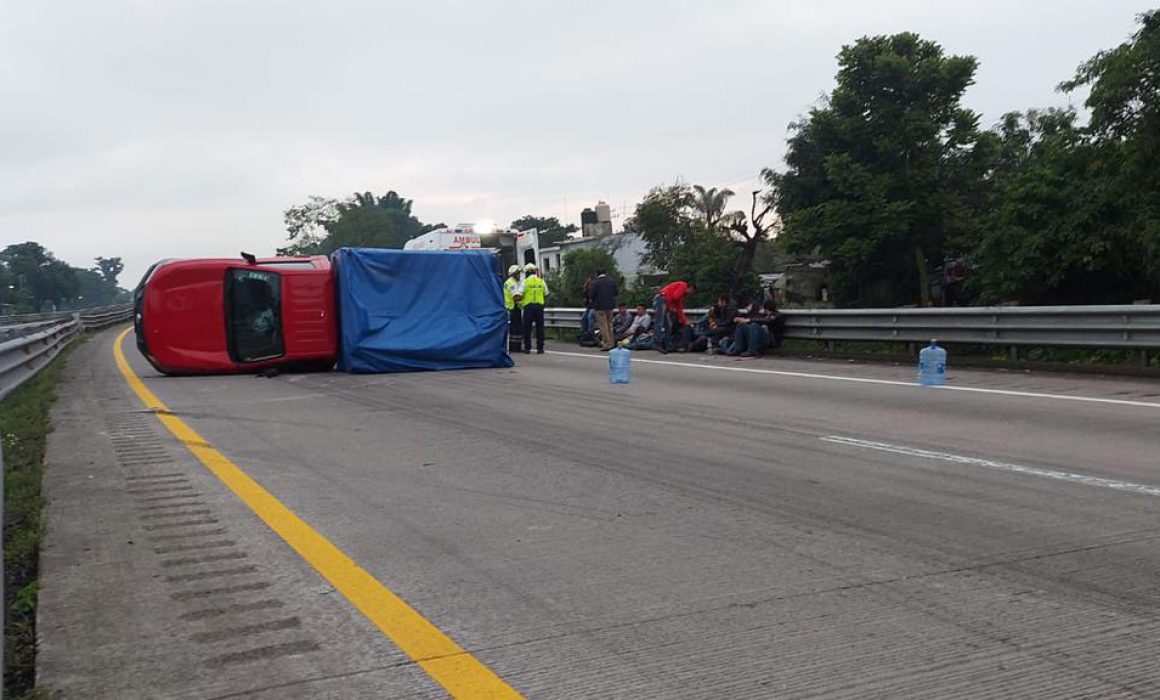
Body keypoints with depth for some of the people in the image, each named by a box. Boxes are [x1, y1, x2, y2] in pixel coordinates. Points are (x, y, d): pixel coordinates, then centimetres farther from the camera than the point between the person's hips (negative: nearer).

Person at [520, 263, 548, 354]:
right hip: (539, 306, 2)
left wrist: (520, 305, 9)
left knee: (527, 328, 5)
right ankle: (540, 348, 5)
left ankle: (527, 348, 5)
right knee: (540, 328, 6)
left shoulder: (525, 282, -4)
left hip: (528, 306, -2)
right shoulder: (541, 281, 6)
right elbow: (546, 295, 14)